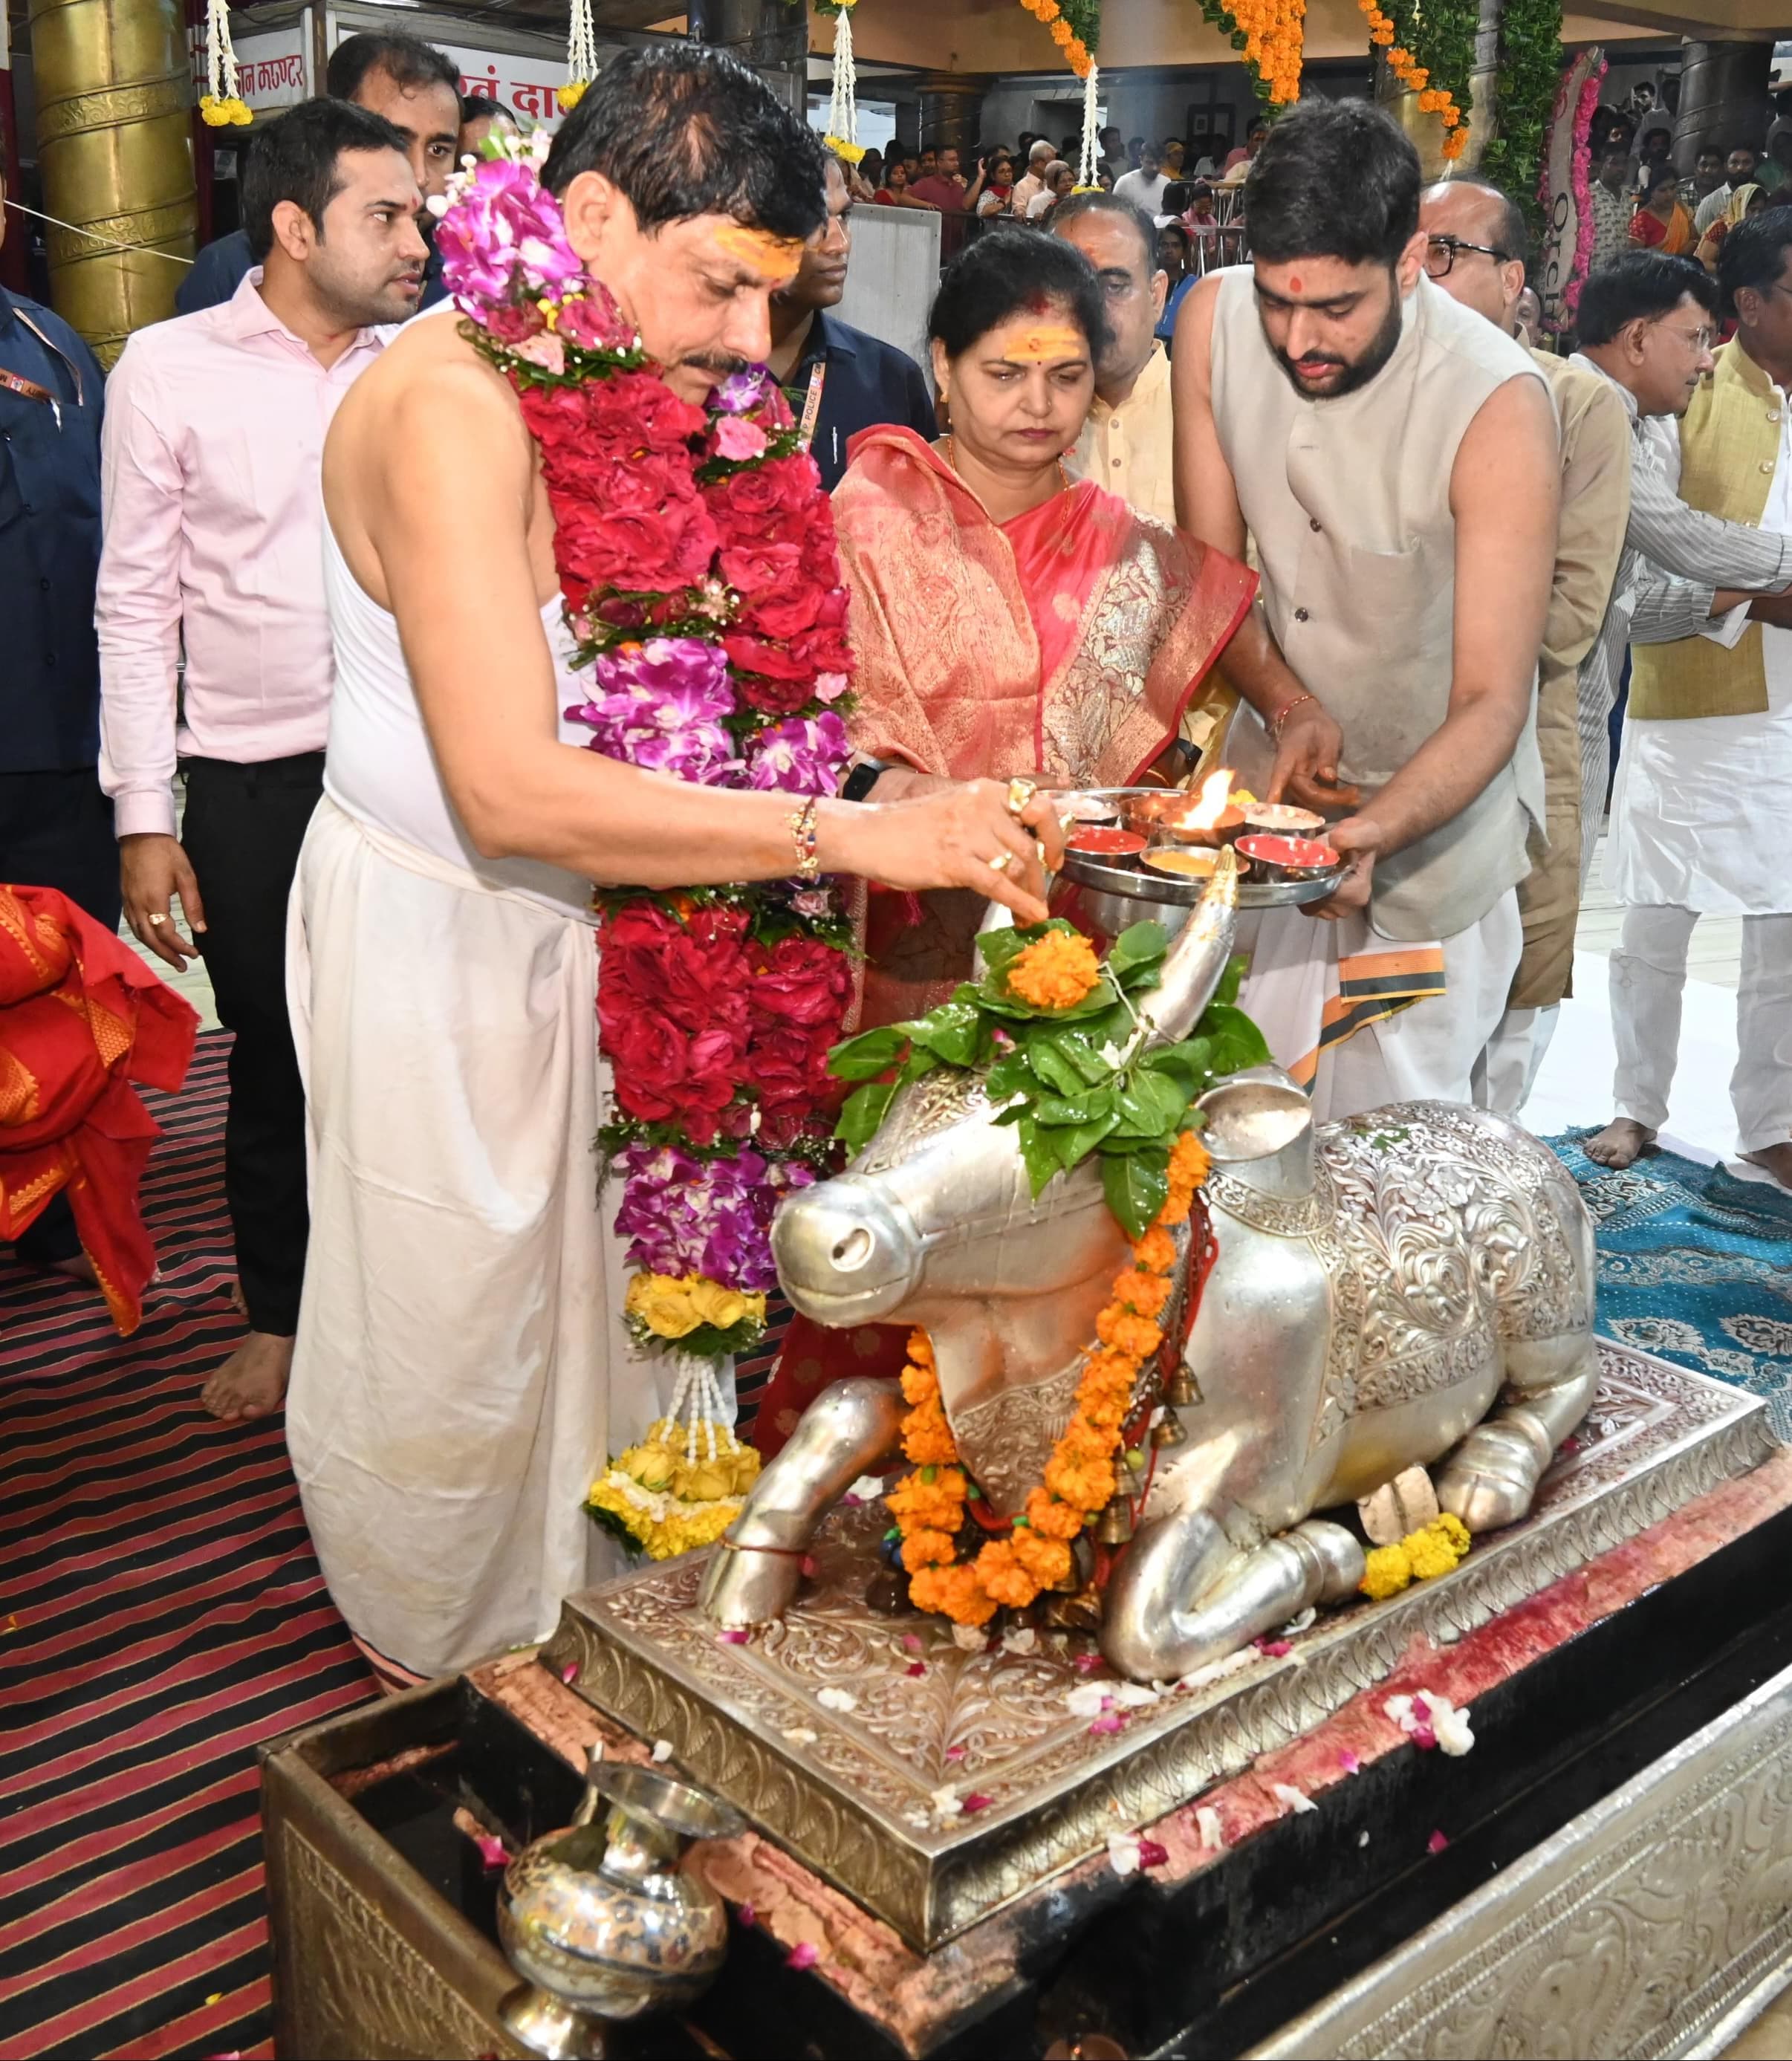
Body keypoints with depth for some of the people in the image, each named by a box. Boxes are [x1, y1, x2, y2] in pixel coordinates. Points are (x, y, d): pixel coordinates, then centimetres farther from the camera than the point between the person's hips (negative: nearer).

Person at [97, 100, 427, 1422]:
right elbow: (139, 603, -1)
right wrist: (145, 818, -5)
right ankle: (280, 1318, 30)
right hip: (254, 783, -1)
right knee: (273, 1063, 10)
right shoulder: (171, 368, -2)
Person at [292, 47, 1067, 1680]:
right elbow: (508, 787, -34)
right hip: (433, 926, -7)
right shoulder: (451, 403, -26)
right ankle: (440, 1646, 39)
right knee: (450, 1316, 11)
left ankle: (591, 1602, 44)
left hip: (577, 909, 7)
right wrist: (851, 836, -36)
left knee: (591, 1279, 19)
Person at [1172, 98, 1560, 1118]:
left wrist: (1373, 831, -45)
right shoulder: (1214, 319, -14)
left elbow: (1492, 705, -27)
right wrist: (1287, 708, -21)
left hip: (1435, 798, -4)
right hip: (1273, 765, 4)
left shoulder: (1500, 405, -28)